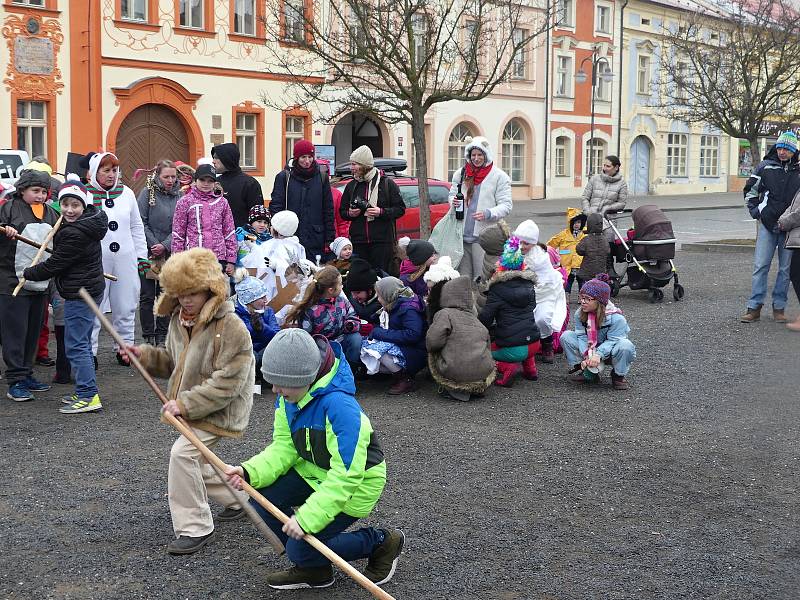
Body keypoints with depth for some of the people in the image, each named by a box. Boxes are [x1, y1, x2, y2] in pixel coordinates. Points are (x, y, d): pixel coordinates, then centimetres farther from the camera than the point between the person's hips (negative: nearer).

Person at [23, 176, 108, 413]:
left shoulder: (75, 234, -22)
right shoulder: (89, 223, 8)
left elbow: (54, 265, -15)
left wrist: (28, 273, -1)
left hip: (80, 293, -10)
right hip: (92, 289, 10)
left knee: (75, 345, -6)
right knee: (83, 342, 17)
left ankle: (89, 396, -5)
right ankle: (86, 391, 24)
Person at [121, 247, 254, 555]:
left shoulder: (232, 328, -23)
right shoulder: (178, 320, 3)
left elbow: (226, 384, -25)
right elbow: (172, 362, 17)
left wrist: (186, 403, -26)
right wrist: (144, 355, -1)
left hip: (217, 411, -9)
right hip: (189, 408, 9)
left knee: (183, 453, -22)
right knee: (195, 463, 19)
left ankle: (194, 527, -10)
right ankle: (238, 499, 44)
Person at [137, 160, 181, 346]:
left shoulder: (178, 195, 6)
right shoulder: (147, 193, -4)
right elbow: (141, 223, -7)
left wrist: (165, 246, -11)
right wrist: (154, 245, -12)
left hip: (169, 253, 3)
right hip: (148, 253, -3)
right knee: (147, 296, 2)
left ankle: (163, 334, 18)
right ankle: (148, 336, 9)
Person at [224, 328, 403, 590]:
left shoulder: (339, 406, -36)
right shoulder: (288, 396, -10)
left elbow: (345, 476, -35)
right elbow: (283, 447, -7)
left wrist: (307, 517, -35)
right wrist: (249, 472, -24)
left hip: (352, 486, -8)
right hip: (312, 470, 8)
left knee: (300, 549, -11)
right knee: (262, 498, -10)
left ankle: (381, 542, 11)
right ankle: (312, 569, 12)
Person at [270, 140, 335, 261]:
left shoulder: (322, 177, 7)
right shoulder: (284, 177, 2)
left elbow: (328, 209, 9)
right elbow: (275, 206, -1)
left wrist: (330, 237, 6)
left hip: (316, 241, 1)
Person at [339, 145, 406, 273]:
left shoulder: (387, 183, 0)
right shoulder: (351, 186, 12)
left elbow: (400, 209, -1)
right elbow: (342, 211, 20)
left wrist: (382, 212, -16)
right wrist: (349, 213, -3)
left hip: (382, 240, -4)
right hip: (358, 242, 4)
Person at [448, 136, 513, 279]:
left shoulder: (499, 176, -2)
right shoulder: (461, 174, 12)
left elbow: (506, 206, -5)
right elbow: (452, 195, 22)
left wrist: (488, 213, -22)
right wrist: (454, 202, -2)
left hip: (484, 236, -4)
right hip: (462, 235, 4)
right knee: (463, 277, 9)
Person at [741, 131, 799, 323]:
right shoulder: (765, 167, 3)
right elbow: (750, 191, 13)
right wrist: (756, 211, 4)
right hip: (767, 224, -1)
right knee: (760, 266, -3)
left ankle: (779, 307, 15)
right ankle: (754, 307, 0)